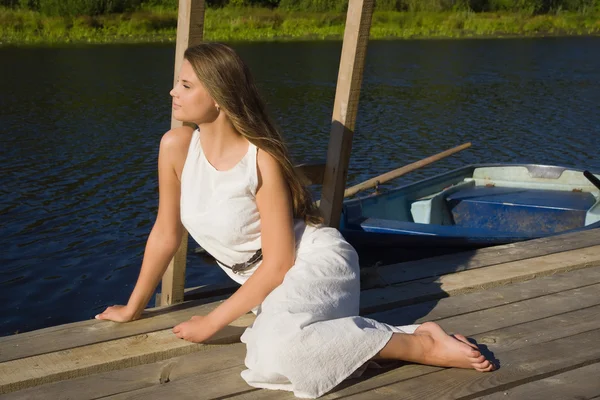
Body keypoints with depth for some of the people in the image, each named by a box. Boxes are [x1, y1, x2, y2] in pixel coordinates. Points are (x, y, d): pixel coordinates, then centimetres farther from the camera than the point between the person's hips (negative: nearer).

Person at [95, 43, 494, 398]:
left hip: (315, 261, -6)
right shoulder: (176, 146, -5)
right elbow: (166, 234, 6)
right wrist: (133, 307, 13)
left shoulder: (262, 160, -20)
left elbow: (279, 262, -18)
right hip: (271, 280, 6)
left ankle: (422, 345, -18)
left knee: (278, 348, -37)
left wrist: (213, 322, -15)